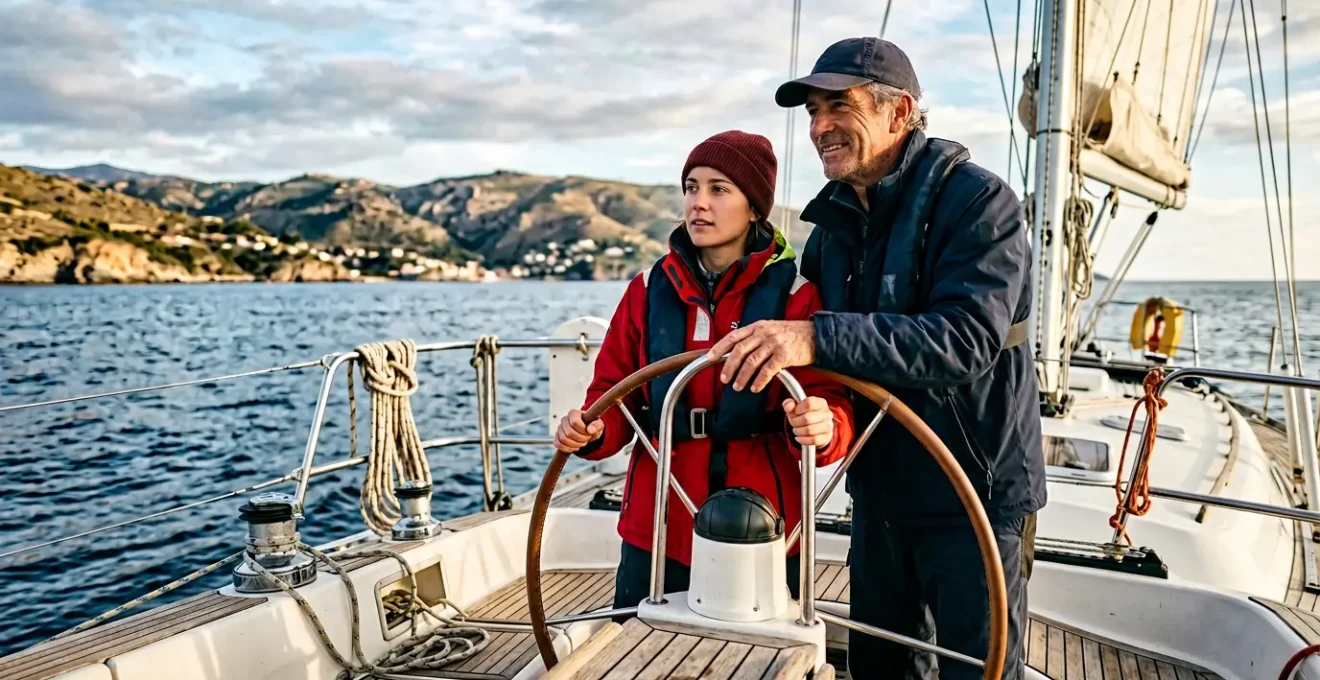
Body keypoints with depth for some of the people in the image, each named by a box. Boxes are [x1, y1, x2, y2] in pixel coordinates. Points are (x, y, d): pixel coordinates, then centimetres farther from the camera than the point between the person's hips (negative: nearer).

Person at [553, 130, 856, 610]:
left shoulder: (795, 294, -4)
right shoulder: (649, 289, 6)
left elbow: (831, 406, -9)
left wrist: (821, 428, -31)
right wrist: (593, 432, -15)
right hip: (655, 534, 3)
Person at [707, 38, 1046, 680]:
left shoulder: (977, 200, -17)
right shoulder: (833, 224, 5)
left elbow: (969, 338, -32)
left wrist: (819, 338, -41)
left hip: (977, 497, -6)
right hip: (879, 493, 7)